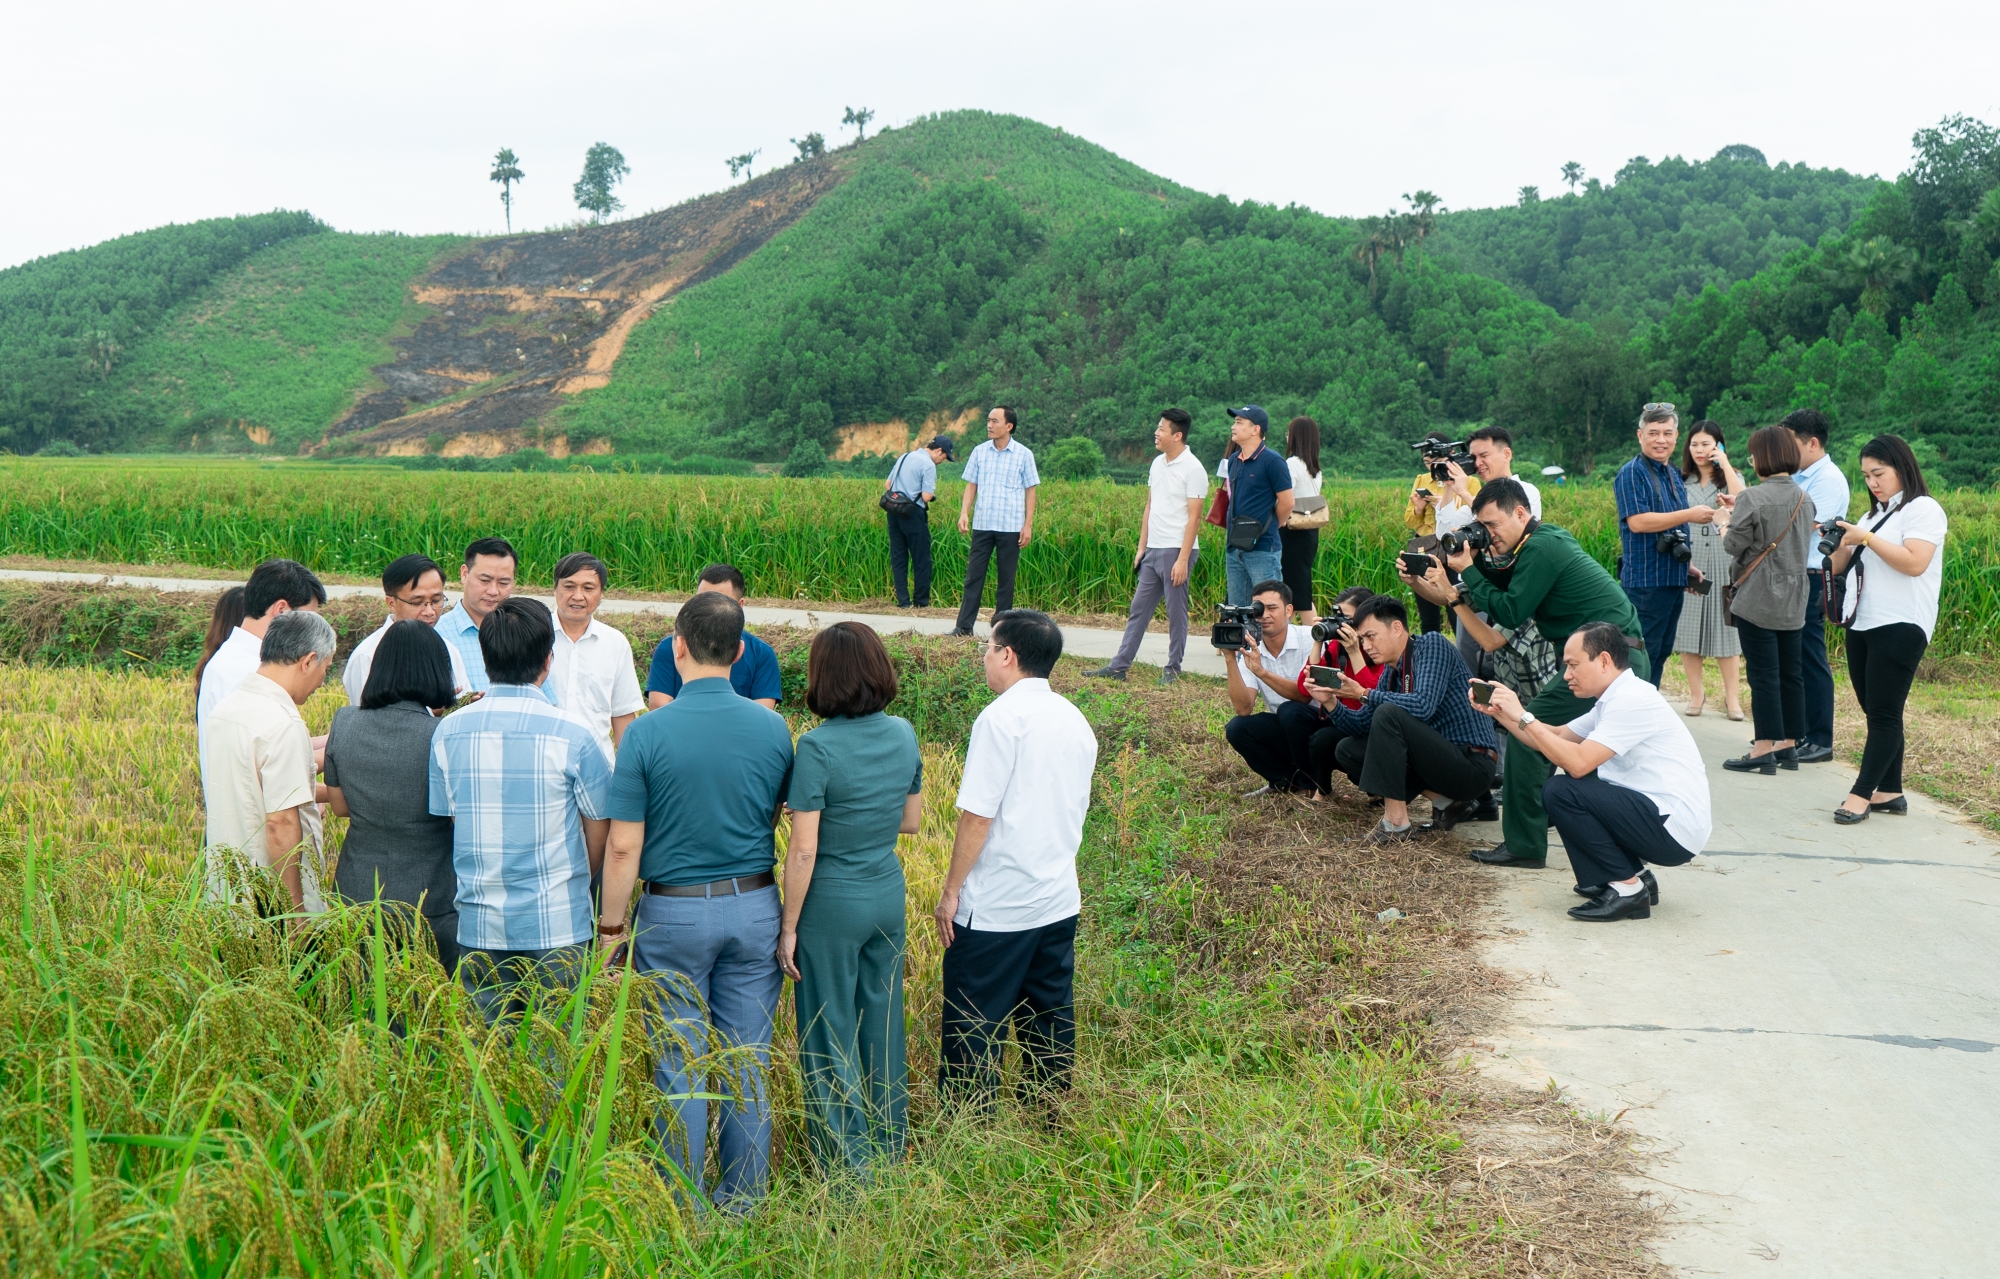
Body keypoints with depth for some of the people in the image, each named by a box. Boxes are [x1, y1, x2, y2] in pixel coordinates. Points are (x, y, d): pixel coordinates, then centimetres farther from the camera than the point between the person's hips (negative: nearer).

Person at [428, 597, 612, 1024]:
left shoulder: (448, 731, -1)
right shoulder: (572, 733, -11)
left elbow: (446, 820, 9)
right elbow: (599, 837, -2)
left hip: (478, 928, 3)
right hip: (558, 926, -3)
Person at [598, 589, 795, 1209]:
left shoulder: (648, 732, -13)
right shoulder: (773, 727, -4)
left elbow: (624, 846, -11)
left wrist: (610, 927, -2)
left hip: (675, 913, -3)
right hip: (754, 908, 3)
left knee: (681, 1066, 7)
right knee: (748, 1062, 11)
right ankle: (745, 1202, 21)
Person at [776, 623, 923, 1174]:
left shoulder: (818, 747, -19)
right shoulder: (903, 734, -1)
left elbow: (803, 850, -18)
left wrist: (789, 926, -10)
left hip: (833, 903, -6)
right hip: (889, 896, 6)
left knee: (830, 1033, 7)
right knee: (883, 1022, 18)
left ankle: (847, 1166, 15)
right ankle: (889, 1147, 30)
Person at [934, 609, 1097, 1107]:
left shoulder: (1003, 717, -14)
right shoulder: (1076, 721, 9)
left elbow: (977, 815, -16)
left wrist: (951, 890, -9)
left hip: (996, 907, -7)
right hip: (1060, 899, 8)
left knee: (972, 1029, 1)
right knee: (1049, 1021, 15)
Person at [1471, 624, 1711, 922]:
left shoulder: (1632, 700, -17)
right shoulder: (1614, 698, 14)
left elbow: (1578, 763, -24)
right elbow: (1557, 736, 17)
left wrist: (1522, 716, -18)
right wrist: (1500, 713, 7)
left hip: (1676, 829, -10)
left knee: (1561, 792, -17)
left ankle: (1627, 888, -7)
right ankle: (1634, 875, 13)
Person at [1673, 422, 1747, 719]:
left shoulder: (1731, 477, 7)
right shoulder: (1681, 481, 9)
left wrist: (1725, 464, -12)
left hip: (1722, 562, -1)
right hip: (1688, 562, 1)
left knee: (1726, 625, -1)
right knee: (1689, 627, 1)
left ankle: (1732, 696, 2)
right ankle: (1696, 692, 10)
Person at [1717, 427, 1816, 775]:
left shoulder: (1753, 499, -15)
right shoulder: (1804, 498, 7)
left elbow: (1733, 545, -15)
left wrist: (1725, 523, 7)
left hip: (1757, 599, -7)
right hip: (1792, 599, 7)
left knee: (1763, 674, -5)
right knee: (1790, 672, 11)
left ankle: (1763, 751, -3)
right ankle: (1787, 746, 17)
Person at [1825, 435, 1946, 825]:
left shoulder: (1923, 509, -5)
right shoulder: (1873, 515, 21)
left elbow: (1914, 562, -19)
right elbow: (1839, 570, 21)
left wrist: (1865, 538, -18)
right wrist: (1840, 544, 1)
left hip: (1900, 626, -8)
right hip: (1861, 625, 8)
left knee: (1884, 712, -7)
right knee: (1875, 711, 7)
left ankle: (1862, 794, -9)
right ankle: (1890, 792, 11)